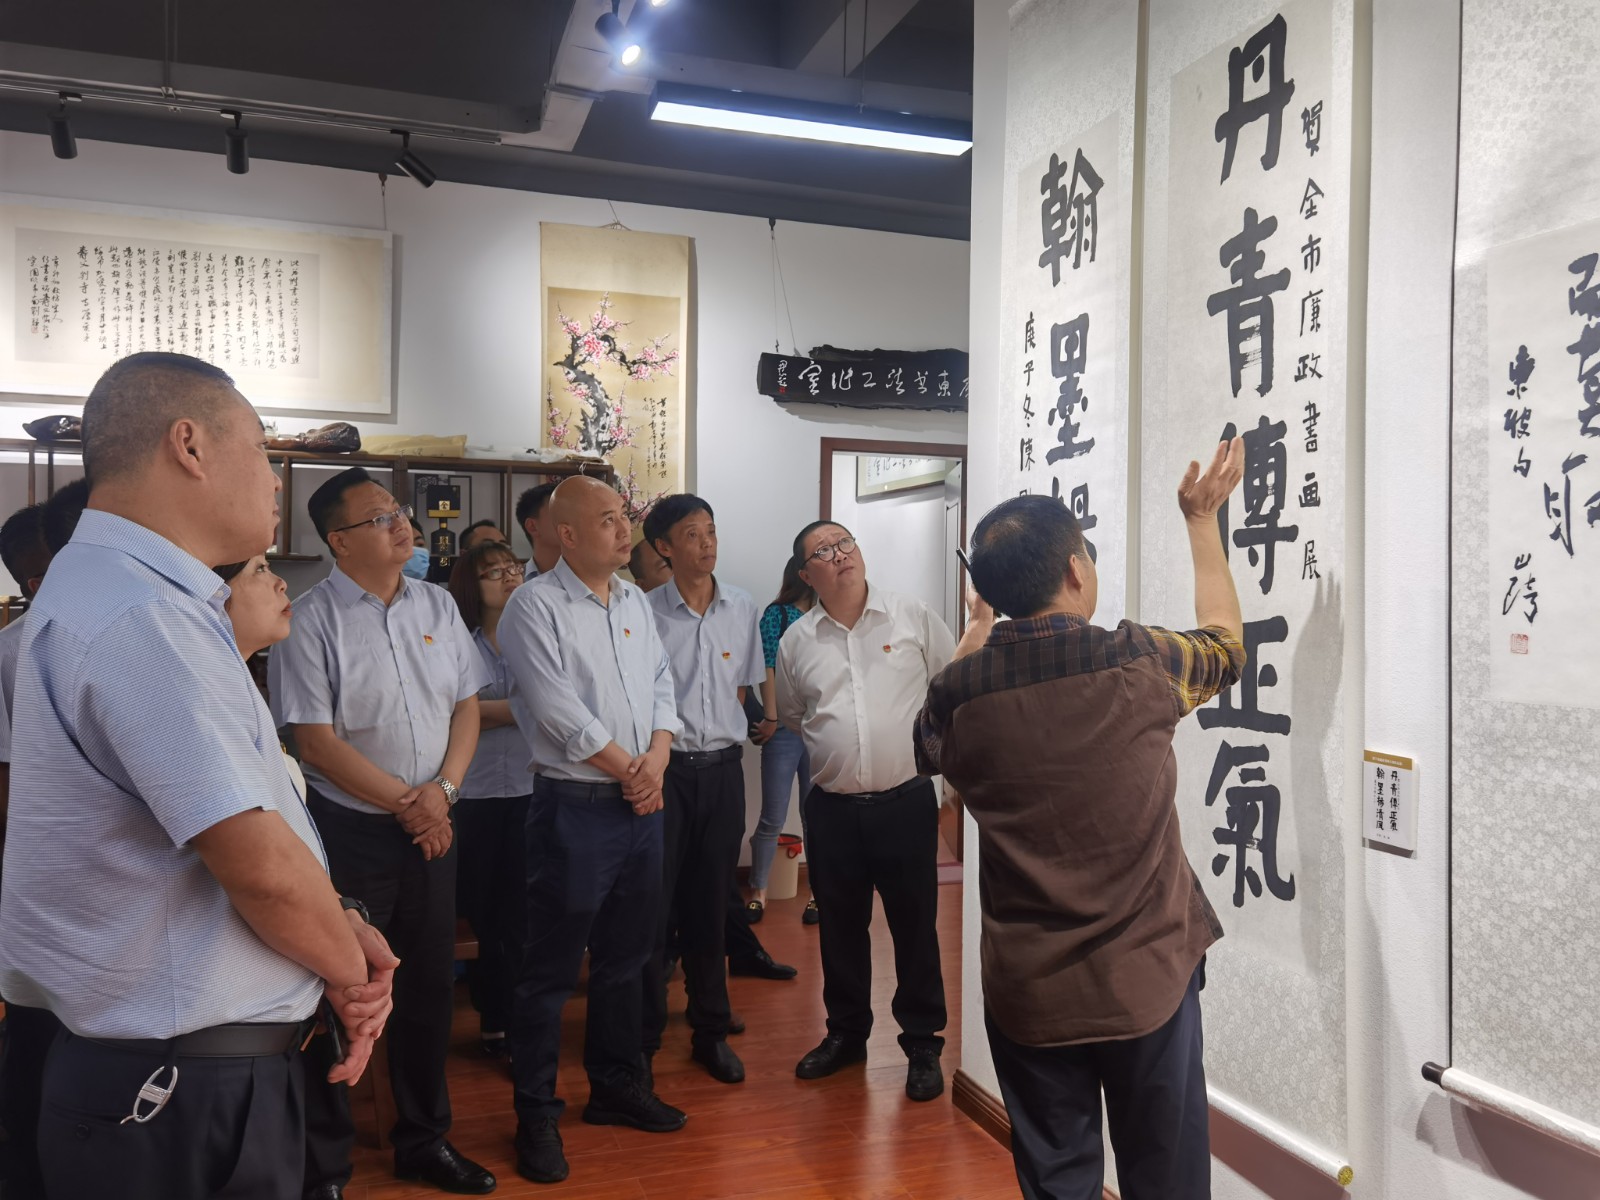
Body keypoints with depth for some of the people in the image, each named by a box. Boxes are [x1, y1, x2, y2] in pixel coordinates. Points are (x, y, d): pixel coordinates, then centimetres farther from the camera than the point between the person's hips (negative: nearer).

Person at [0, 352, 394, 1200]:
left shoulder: (137, 597, 10)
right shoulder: (142, 620, -24)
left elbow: (242, 813, 12)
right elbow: (261, 864, -26)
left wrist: (339, 926, 1)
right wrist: (351, 972, -8)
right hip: (186, 1092, -9)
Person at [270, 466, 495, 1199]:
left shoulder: (437, 605, 6)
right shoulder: (311, 621, -10)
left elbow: (467, 704, 7)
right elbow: (315, 739, -13)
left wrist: (441, 789, -8)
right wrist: (403, 803, -12)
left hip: (432, 825, 5)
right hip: (350, 830, -5)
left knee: (431, 986, 14)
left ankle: (424, 1140, 32)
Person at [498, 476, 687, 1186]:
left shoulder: (634, 601, 12)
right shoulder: (535, 606, -10)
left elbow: (661, 684, 11)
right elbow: (559, 711, -17)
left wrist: (656, 758, -6)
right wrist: (626, 769, -10)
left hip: (641, 805, 7)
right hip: (575, 807, -7)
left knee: (626, 958, 18)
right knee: (551, 970, 4)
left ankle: (616, 1086, 35)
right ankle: (536, 1116, 19)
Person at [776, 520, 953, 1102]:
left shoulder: (914, 617, -3)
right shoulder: (796, 640, 4)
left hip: (906, 800, -2)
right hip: (832, 807, 3)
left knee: (915, 926, 7)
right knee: (840, 927, 15)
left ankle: (923, 1044, 23)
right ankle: (846, 1032, 34)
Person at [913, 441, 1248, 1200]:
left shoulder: (961, 688, -10)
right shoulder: (1138, 662, -13)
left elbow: (932, 748, 14)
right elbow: (1224, 641, 10)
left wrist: (973, 639, 18)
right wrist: (1203, 520, 20)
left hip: (1028, 994, 1)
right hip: (1148, 980, -1)